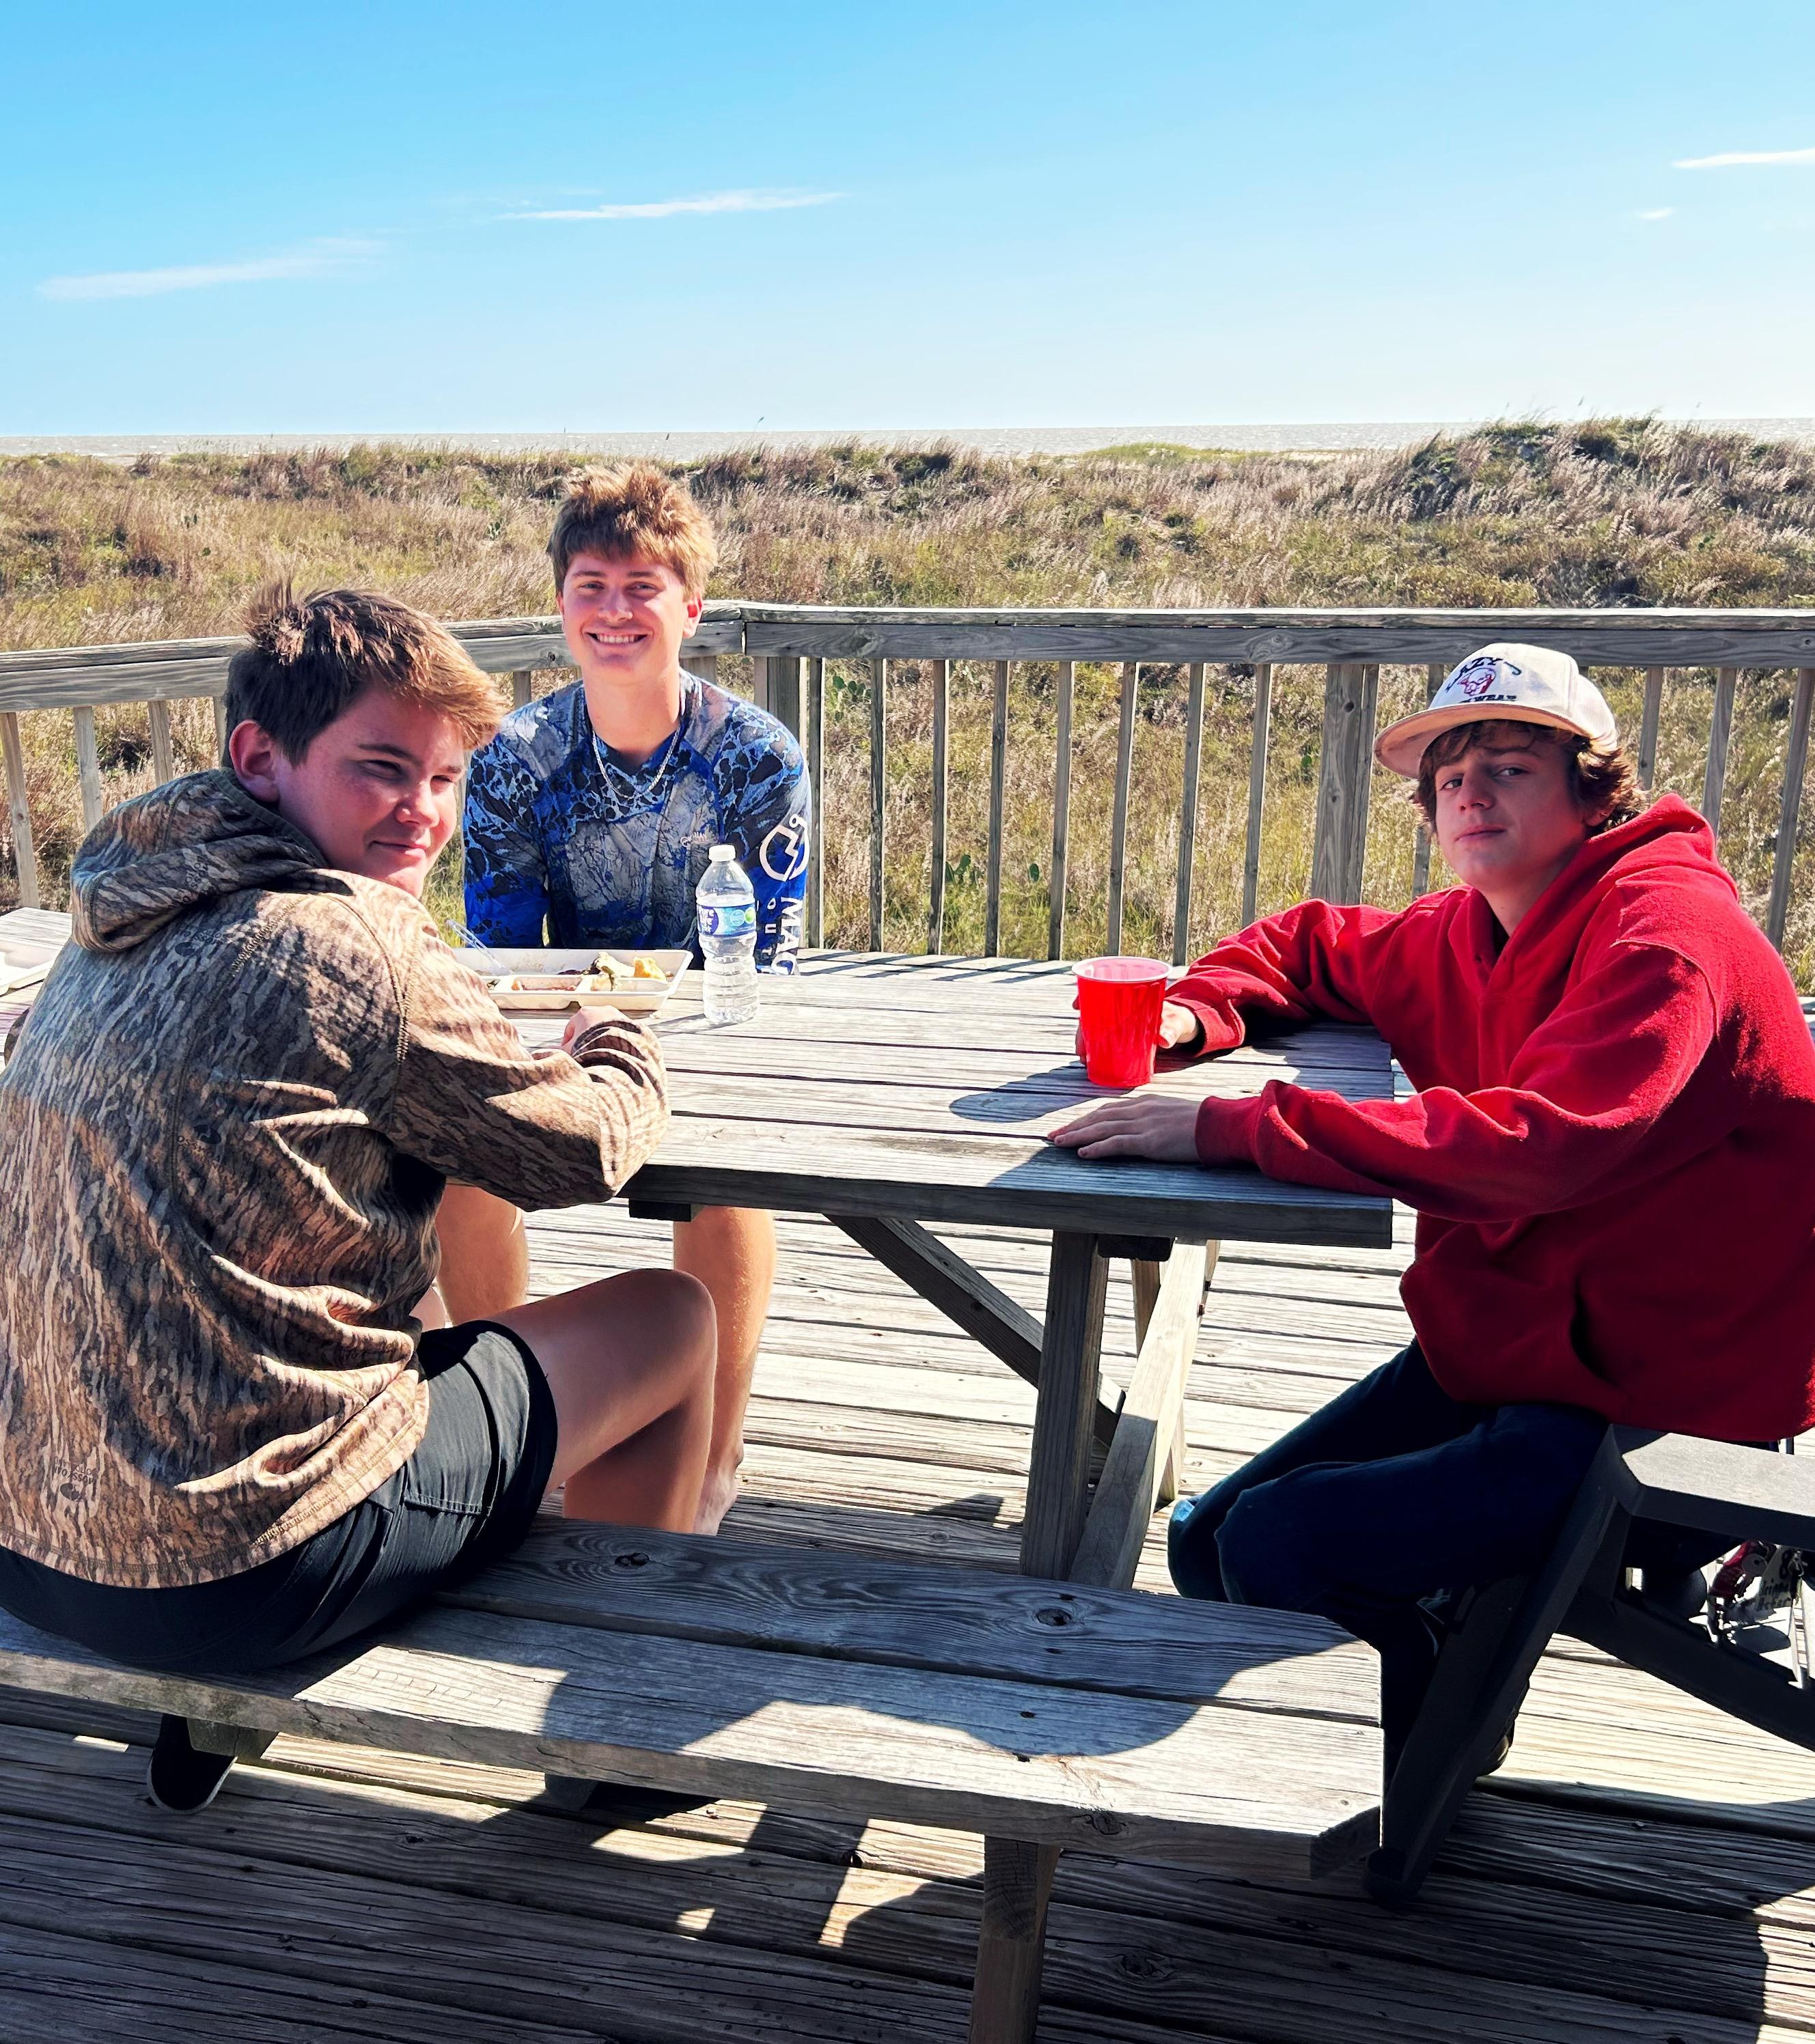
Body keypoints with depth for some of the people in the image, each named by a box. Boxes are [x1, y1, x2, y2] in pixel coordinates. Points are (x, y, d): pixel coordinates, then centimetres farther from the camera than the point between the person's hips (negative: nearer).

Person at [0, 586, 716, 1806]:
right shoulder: (357, 944, -18)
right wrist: (624, 1055, 16)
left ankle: (202, 1717, 38)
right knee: (671, 1319, 8)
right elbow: (586, 1153, -7)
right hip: (243, 1576, -8)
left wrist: (538, 1053, 11)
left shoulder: (125, 927, 7)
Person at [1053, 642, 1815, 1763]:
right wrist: (1197, 1010, 0)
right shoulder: (1467, 934, 4)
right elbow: (1312, 944, 23)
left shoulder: (1668, 925, -20)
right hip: (1498, 1355, 8)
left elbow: (1540, 1140, -36)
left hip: (1658, 1410, -8)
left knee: (1275, 1546, -19)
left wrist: (1229, 1125, -36)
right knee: (1208, 1542, 4)